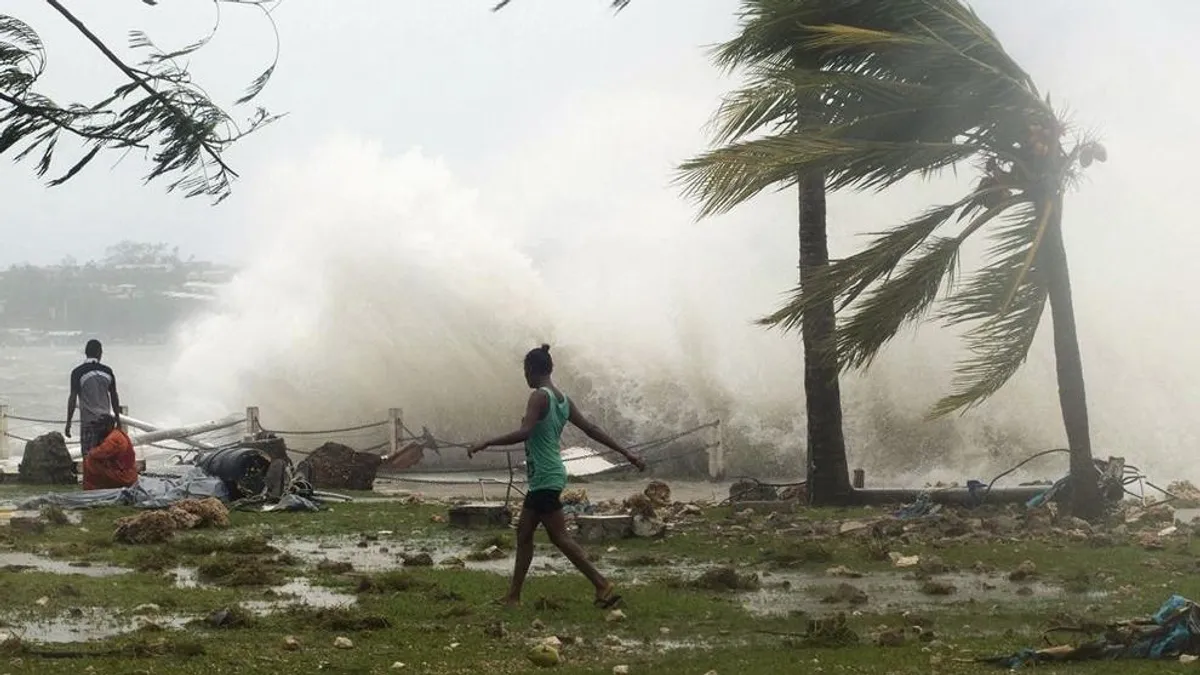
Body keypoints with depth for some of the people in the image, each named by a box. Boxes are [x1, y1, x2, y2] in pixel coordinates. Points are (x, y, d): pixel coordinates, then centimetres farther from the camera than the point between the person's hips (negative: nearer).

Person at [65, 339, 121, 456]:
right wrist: (117, 417, 21)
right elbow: (114, 397, 11)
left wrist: (68, 423, -4)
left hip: (88, 421, -4)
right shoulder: (107, 371, 5)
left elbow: (73, 398, -8)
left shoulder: (78, 372, -5)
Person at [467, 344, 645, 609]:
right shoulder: (562, 399, 11)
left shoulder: (540, 397, -14)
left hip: (545, 478, -9)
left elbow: (524, 433, -26)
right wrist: (626, 453, 16)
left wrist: (486, 443, -22)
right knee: (523, 532, 14)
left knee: (560, 537, -7)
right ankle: (513, 596, 19)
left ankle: (603, 587, -10)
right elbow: (591, 429, 12)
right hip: (543, 479, 9)